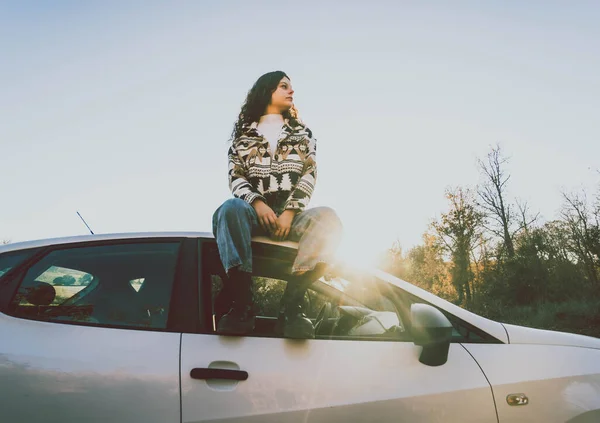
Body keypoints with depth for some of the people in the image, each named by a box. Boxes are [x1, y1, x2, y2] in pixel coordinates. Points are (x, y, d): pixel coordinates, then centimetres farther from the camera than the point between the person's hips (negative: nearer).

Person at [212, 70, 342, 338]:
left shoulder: (303, 133, 20)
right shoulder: (243, 133, 16)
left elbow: (309, 175, 5)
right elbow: (235, 176, 4)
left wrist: (289, 212, -12)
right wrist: (258, 204, -17)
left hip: (291, 214, 1)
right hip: (255, 211, -1)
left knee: (327, 218, -31)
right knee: (231, 208, -36)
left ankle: (291, 307, -37)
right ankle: (241, 304, -39)